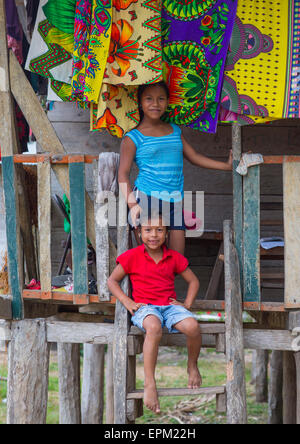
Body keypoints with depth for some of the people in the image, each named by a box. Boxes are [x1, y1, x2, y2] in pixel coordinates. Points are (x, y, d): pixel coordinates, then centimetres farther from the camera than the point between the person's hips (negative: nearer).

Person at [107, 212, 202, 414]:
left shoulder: (174, 257, 10)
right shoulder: (133, 257, 3)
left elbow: (193, 280, 20)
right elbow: (112, 281, 9)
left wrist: (187, 304, 5)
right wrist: (128, 302, -5)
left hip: (170, 305, 3)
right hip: (145, 307, -3)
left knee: (192, 326, -29)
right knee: (154, 327, -40)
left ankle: (192, 365, 4)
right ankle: (150, 384, -38)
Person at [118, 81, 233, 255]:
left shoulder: (175, 131, 17)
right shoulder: (133, 138, 1)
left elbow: (194, 156, 23)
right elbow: (123, 173, -3)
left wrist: (227, 166, 19)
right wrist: (132, 204, -16)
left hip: (174, 201, 5)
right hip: (147, 198, -5)